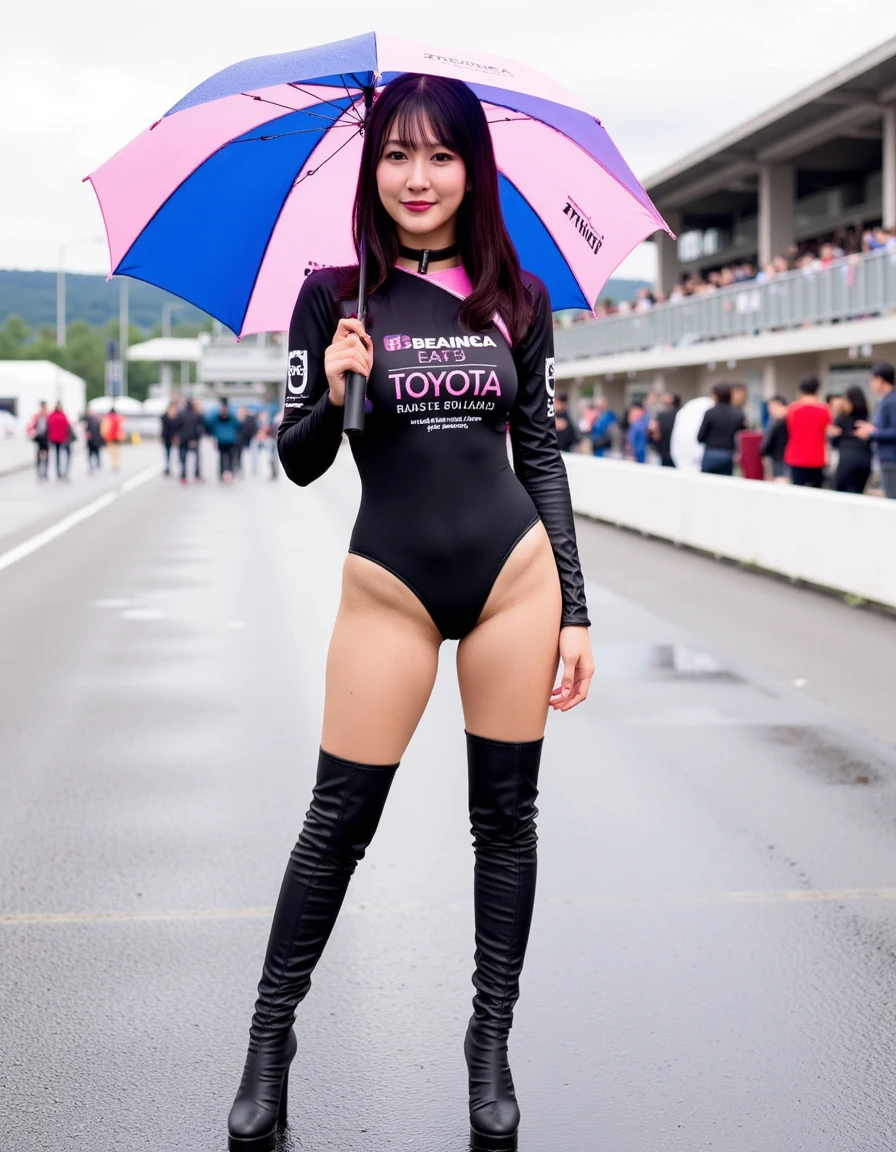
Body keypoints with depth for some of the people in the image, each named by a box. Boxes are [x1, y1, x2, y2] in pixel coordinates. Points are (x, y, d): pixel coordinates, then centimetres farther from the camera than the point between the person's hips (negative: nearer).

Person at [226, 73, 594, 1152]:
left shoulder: (517, 297, 4)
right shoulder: (333, 295, -1)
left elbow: (542, 455, 7)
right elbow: (298, 463, 3)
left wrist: (574, 611, 3)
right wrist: (334, 392, -19)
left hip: (515, 574, 2)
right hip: (391, 586, -2)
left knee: (506, 817, 7)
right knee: (338, 821, 2)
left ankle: (490, 1044, 21)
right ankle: (270, 1036, 19)